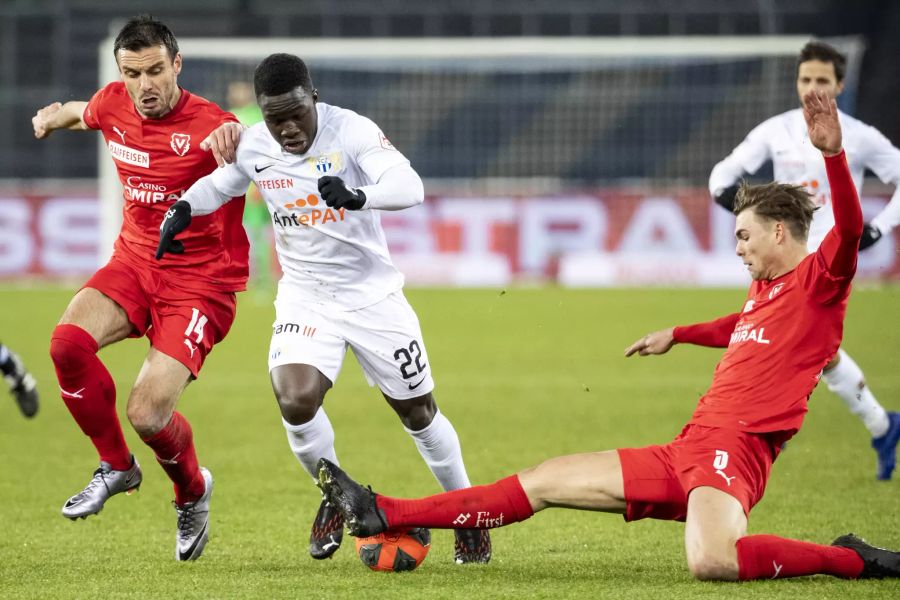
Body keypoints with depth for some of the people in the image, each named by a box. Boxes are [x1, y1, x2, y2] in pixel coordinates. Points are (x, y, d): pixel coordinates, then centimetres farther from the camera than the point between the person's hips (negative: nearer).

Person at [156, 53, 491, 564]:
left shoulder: (351, 131, -21)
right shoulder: (253, 148, -8)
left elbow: (410, 186, -35)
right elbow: (218, 184, 14)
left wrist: (358, 195, -54)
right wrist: (183, 210, -7)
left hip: (374, 295, -2)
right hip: (305, 297, 2)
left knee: (418, 411, 8)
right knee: (296, 402, -21)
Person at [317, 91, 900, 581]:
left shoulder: (819, 282, -6)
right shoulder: (764, 290, 21)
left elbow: (850, 230, -26)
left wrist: (832, 151, -40)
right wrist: (677, 335, 53)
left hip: (733, 450, -9)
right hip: (683, 453, 10)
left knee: (712, 561, -40)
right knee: (544, 481, 11)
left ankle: (851, 560, -18)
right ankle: (383, 515, 16)